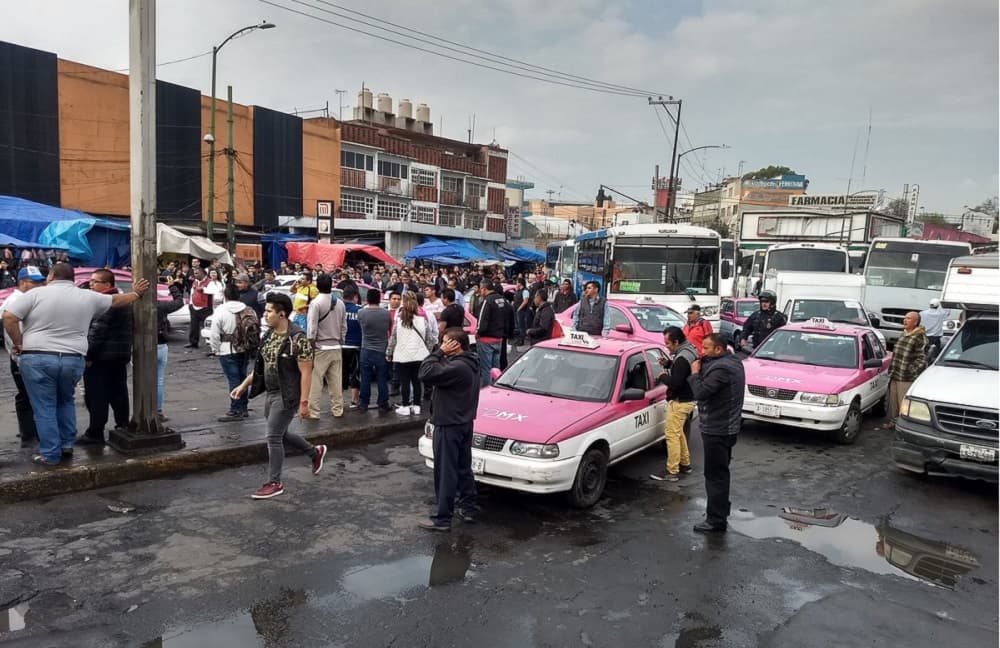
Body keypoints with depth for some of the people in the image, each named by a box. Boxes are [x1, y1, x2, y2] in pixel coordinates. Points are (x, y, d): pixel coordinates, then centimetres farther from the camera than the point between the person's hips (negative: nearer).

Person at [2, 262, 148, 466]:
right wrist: (136, 294, 39)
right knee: (65, 401, 25)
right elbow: (117, 301, 22)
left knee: (44, 408, 6)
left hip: (38, 359, -3)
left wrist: (19, 343, 4)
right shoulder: (88, 297, 8)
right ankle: (67, 444, 25)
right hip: (73, 360, 3)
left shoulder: (37, 293, -1)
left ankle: (50, 454, 9)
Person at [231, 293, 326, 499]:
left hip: (287, 396, -9)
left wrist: (304, 402, -20)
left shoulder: (297, 339, -19)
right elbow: (261, 365, 16)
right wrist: (244, 385, 13)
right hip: (270, 393, 9)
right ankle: (315, 452, 39)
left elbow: (306, 373, -19)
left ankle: (274, 483, 12)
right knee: (279, 434, 19)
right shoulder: (269, 335, 6)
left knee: (274, 437, -4)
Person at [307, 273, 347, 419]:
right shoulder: (340, 303, 5)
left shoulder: (316, 303, -12)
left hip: (320, 348, -5)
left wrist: (310, 346, -7)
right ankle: (337, 409, 16)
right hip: (336, 348, 5)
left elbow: (312, 328, -14)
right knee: (336, 381, 10)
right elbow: (344, 326, 8)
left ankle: (313, 411, 0)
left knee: (315, 382, -1)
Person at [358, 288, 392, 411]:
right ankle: (383, 405, 11)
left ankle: (363, 404, 16)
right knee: (382, 379, 6)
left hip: (366, 350, 0)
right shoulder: (386, 313, -7)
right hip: (382, 350, 0)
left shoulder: (361, 313, -10)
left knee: (365, 378, 9)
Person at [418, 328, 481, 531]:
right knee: (463, 468, 18)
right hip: (463, 423, 10)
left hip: (449, 426, -10)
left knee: (446, 473, -2)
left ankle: (442, 518, 5)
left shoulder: (457, 367, -26)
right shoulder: (467, 363, 7)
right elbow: (438, 372, 14)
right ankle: (468, 508, 28)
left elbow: (426, 373, -27)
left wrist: (440, 352, -20)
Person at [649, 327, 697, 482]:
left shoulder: (682, 357, -25)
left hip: (680, 402, -11)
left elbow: (675, 383, -29)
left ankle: (672, 472, -3)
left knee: (672, 435, -7)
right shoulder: (689, 350, 7)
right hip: (687, 399, 11)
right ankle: (685, 464, 31)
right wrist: (669, 364, 5)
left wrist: (662, 377, -11)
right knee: (678, 432, 22)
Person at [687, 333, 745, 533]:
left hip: (716, 430, -11)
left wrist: (695, 373, -12)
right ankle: (721, 510, 36)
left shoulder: (721, 368, -24)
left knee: (715, 475, -3)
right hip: (727, 427, 11)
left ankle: (716, 521, 3)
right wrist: (701, 371, -2)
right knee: (720, 473, 22)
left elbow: (700, 392, -26)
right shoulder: (733, 361, 10)